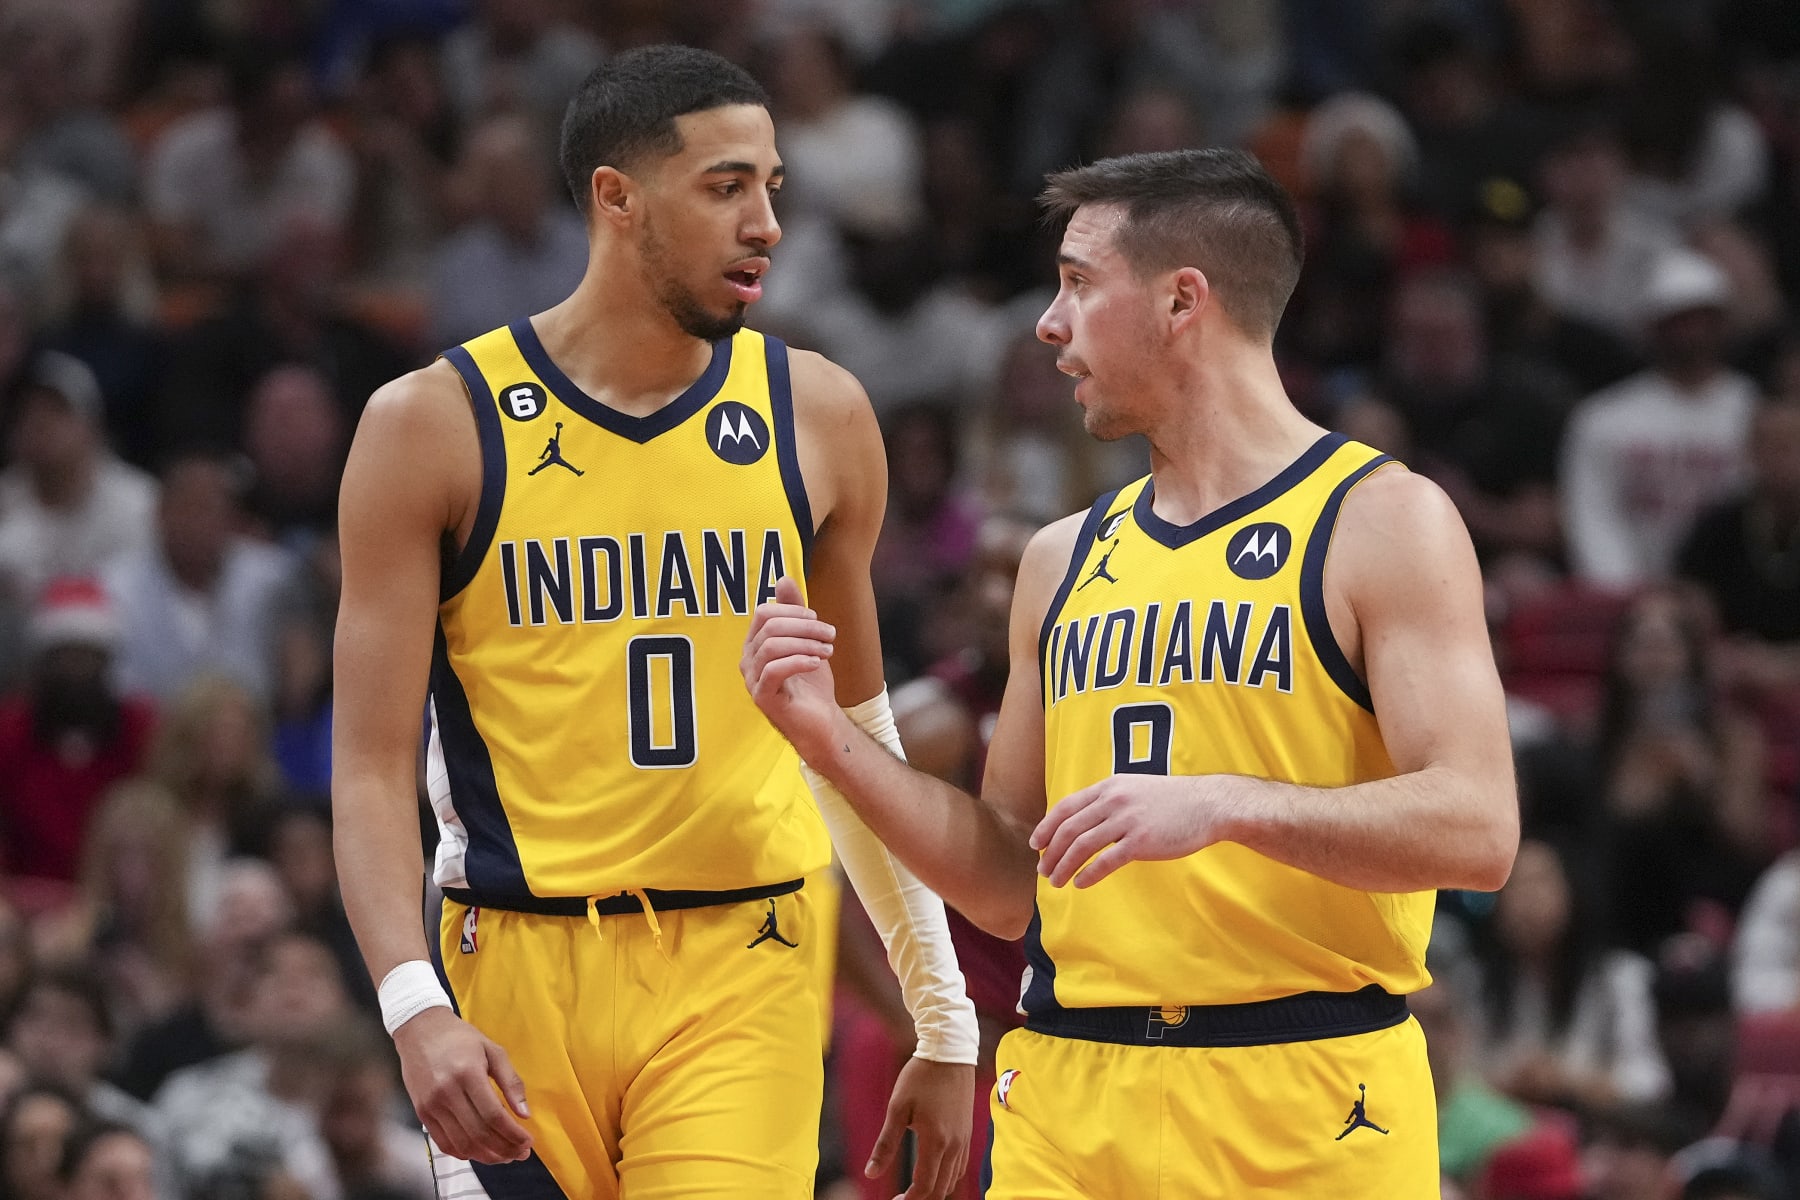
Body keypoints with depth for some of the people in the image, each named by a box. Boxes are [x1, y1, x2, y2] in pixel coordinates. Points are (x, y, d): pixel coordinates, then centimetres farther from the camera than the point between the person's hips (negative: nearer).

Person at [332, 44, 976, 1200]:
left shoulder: (817, 418, 6)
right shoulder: (435, 424, -2)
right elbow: (374, 766, -4)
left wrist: (946, 1023, 16)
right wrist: (415, 1008, -18)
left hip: (743, 973, 1)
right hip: (519, 972, -1)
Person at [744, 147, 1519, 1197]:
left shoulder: (1382, 519, -2)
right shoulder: (1064, 561, 16)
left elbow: (1477, 831, -14)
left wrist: (1225, 804, -24)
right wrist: (830, 739, 6)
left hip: (1308, 1112, -5)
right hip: (1068, 1106, 5)